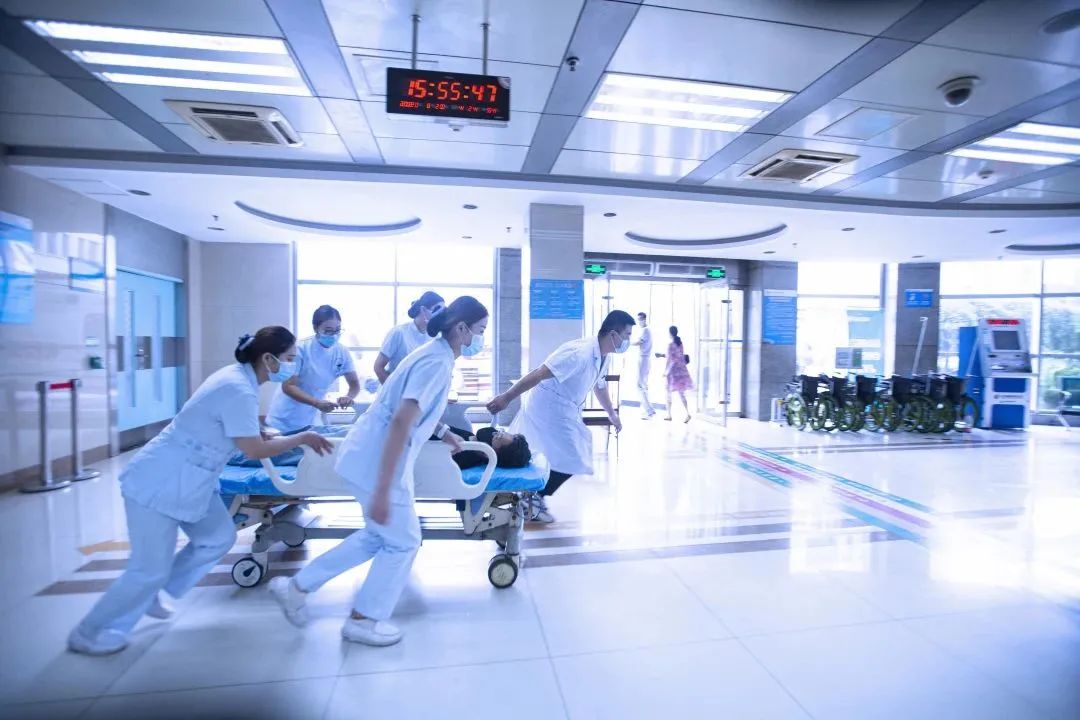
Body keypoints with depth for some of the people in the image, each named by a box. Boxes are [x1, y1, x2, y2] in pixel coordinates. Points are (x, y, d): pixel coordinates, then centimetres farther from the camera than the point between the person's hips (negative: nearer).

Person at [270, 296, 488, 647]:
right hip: (378, 462, -10)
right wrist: (382, 491, -28)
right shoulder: (438, 362, -21)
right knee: (403, 541, 8)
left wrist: (444, 432, 34)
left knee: (379, 535, 22)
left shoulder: (436, 354, 10)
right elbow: (401, 423, -29)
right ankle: (362, 620, 27)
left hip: (370, 456, 10)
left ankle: (297, 586, 33)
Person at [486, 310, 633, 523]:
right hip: (548, 411, -10)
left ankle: (534, 497, 31)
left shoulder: (604, 357, 4)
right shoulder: (580, 353, -28)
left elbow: (600, 386, 23)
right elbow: (539, 374, -31)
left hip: (564, 413, 10)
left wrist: (612, 413, 33)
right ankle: (533, 500, 8)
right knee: (568, 460, -9)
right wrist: (506, 398, -34)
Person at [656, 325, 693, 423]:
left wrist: (665, 371, -8)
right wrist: (662, 355, 23)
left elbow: (671, 360, -16)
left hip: (674, 372, -6)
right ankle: (687, 413, -4)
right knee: (681, 393, 8)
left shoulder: (671, 345, -14)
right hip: (682, 370, 7)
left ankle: (669, 415, 15)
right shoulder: (680, 343, 8)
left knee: (669, 393, 8)